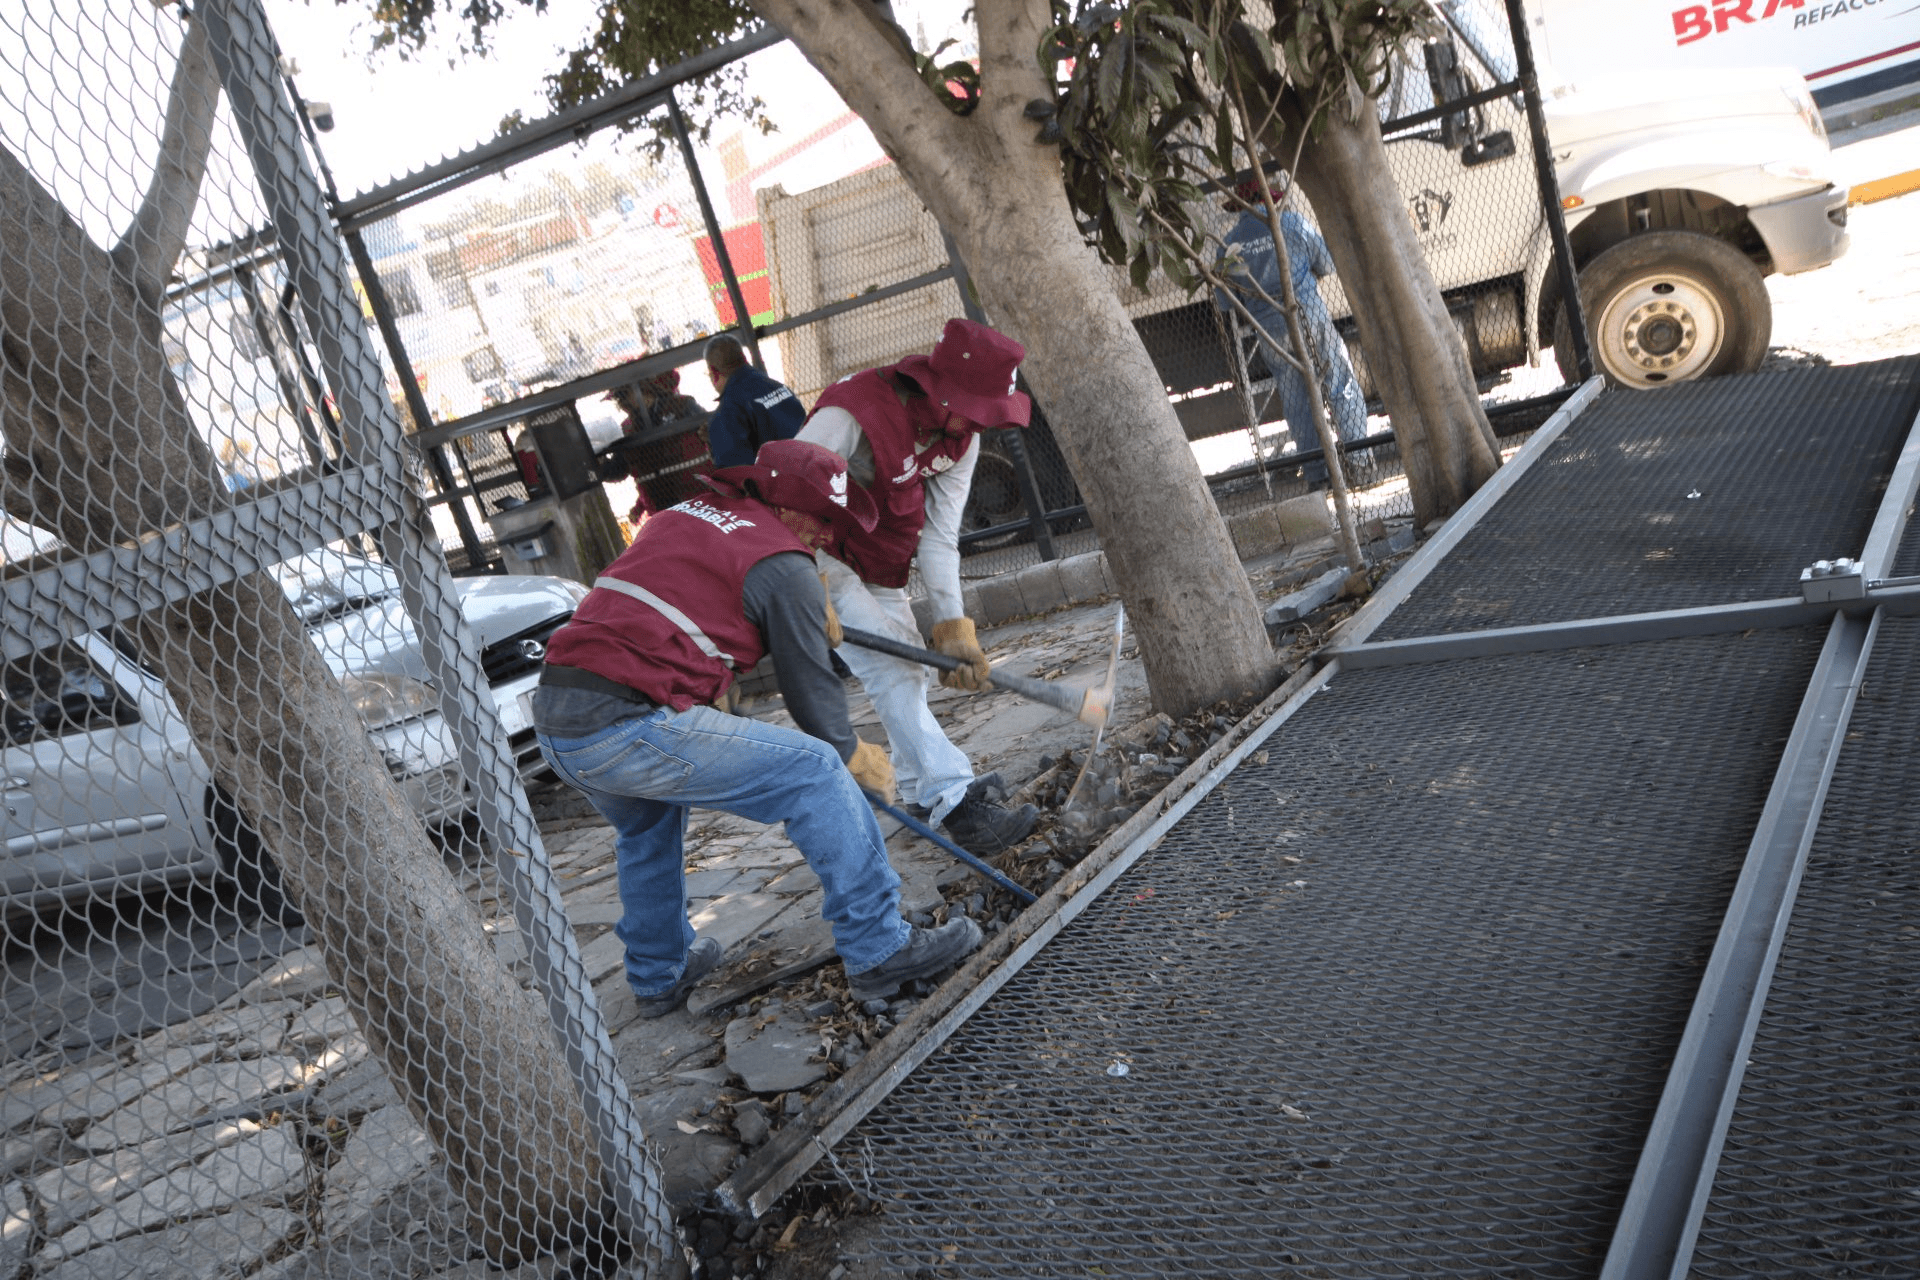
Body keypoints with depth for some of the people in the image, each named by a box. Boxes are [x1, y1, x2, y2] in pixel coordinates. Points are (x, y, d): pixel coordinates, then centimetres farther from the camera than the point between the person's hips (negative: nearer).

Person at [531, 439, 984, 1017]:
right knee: (814, 771, -1)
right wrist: (854, 755, 20)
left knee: (646, 822, 36)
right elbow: (809, 687, 4)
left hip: (549, 717, 9)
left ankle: (657, 976, 47)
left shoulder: (681, 514, 21)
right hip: (626, 726, -9)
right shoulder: (784, 566, -1)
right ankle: (878, 952, 4)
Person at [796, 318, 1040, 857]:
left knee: (908, 672, 15)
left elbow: (939, 535, -10)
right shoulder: (851, 414, -32)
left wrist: (953, 626, -19)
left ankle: (923, 790, 33)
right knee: (890, 668, -19)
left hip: (882, 571, 8)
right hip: (822, 562, -8)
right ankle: (956, 804, -21)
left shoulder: (960, 434, -9)